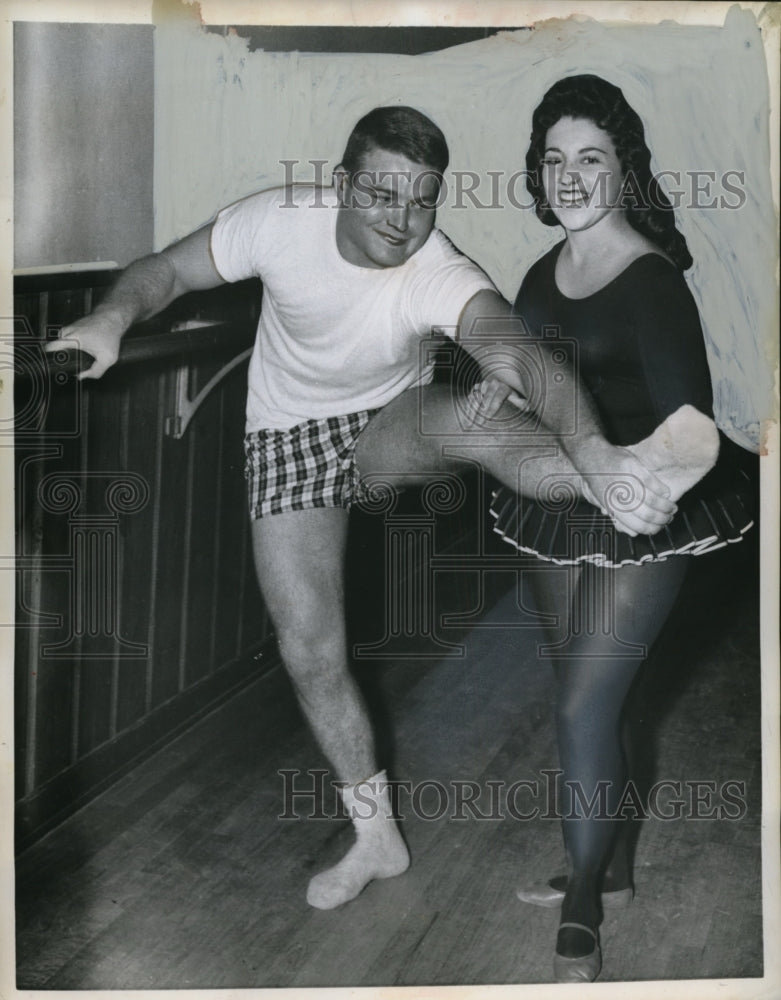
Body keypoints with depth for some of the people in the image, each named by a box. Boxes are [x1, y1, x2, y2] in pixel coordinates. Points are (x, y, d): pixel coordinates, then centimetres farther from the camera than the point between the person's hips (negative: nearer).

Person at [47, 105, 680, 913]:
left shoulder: (440, 276, -31)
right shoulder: (279, 221, -24)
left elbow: (518, 351, -50)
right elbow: (167, 270, -10)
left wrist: (587, 444, -69)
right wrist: (112, 317, -33)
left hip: (390, 425, -1)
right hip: (290, 442, 1)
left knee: (477, 412, -36)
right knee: (310, 651, -3)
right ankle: (377, 837, 15)